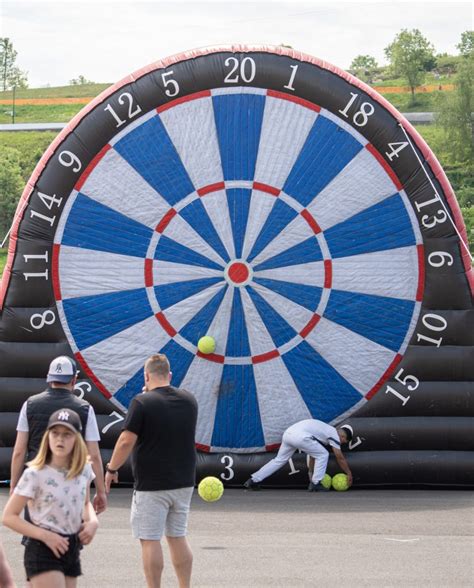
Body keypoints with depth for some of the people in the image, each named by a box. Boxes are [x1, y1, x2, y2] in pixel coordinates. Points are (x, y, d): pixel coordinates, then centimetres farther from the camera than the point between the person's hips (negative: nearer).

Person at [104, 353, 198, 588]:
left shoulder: (142, 402, -13)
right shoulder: (189, 400, 6)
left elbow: (127, 440, -18)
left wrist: (111, 469, -5)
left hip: (151, 485, -6)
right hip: (183, 481, 6)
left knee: (150, 540, 0)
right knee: (177, 537, 15)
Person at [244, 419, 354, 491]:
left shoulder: (325, 431, 34)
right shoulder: (335, 435, 10)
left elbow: (313, 456, 37)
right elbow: (340, 458, 12)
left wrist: (312, 473, 40)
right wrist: (349, 473, 24)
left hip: (288, 432, 9)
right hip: (300, 435, -9)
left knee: (279, 460, 20)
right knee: (323, 455, 5)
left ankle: (253, 480, 17)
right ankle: (315, 484, 6)